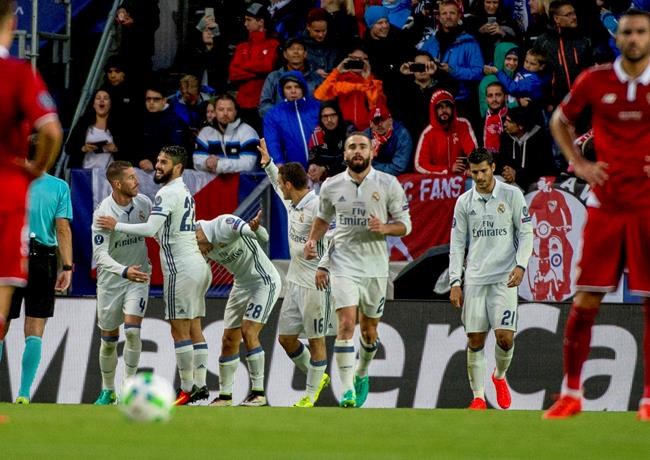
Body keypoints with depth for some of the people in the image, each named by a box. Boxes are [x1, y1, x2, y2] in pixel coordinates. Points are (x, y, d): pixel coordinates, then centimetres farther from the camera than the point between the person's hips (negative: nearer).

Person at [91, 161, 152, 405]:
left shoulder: (143, 203, -7)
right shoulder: (103, 213, -21)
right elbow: (100, 255, -27)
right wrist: (124, 271, -41)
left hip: (138, 276, 2)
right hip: (111, 280, -2)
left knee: (132, 330, -16)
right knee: (108, 340, 8)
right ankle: (108, 391, 27)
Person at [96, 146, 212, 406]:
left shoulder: (168, 193, -13)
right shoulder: (185, 192, 18)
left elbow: (150, 229, -22)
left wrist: (116, 226, -13)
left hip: (181, 268, -10)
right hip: (197, 265, 10)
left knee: (180, 330, -8)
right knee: (194, 328, 9)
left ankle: (187, 388, -8)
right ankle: (200, 383, 9)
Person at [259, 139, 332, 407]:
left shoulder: (317, 206, -18)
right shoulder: (291, 202, 9)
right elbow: (279, 188, 33)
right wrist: (268, 163, 31)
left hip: (315, 285, -9)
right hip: (294, 282, 9)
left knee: (316, 340, 2)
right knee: (286, 337, 12)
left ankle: (311, 395, 9)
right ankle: (316, 378, 30)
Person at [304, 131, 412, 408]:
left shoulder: (388, 185, -3)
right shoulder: (331, 186, 2)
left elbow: (405, 224, 1)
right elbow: (323, 217, 20)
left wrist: (384, 228, -19)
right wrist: (312, 240, 3)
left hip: (375, 268, 1)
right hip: (344, 265, -1)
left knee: (369, 330, 12)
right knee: (346, 324, -17)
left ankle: (362, 375, 40)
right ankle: (347, 390, -19)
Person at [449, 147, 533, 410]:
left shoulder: (512, 195, 0)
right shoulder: (464, 202, 7)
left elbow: (526, 233, 3)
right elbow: (457, 245, 9)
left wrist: (520, 266, -10)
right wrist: (455, 282, 2)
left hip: (504, 279, -2)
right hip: (474, 278, 2)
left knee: (505, 337, -11)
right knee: (475, 340, -2)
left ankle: (500, 376, 18)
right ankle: (478, 397, 6)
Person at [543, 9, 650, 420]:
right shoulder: (595, 81, 1)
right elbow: (560, 121, 18)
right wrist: (578, 163, 4)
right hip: (605, 204, 1)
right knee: (586, 301, -1)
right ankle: (571, 394, 10)